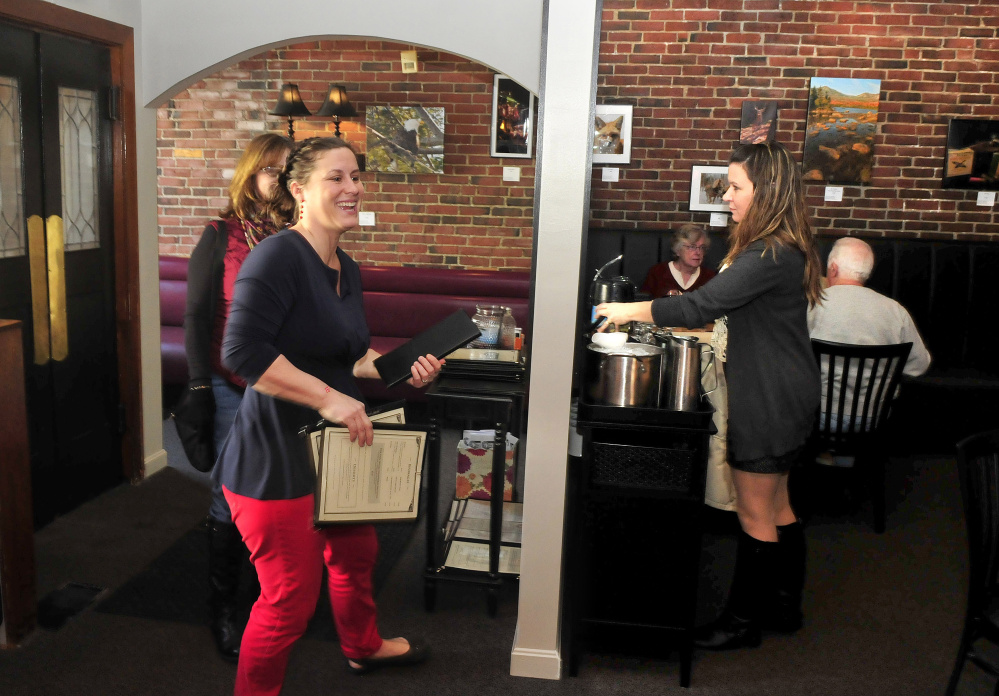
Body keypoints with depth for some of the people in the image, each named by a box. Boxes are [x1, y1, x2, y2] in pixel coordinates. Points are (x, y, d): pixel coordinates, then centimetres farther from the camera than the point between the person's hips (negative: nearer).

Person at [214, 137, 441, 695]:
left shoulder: (347, 269, 8)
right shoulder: (279, 255, -21)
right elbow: (242, 351, -30)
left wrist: (402, 369, 1)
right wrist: (329, 399, -29)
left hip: (333, 447, 9)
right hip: (276, 458, -9)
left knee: (356, 553, 27)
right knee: (292, 598, 3)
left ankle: (364, 647, 54)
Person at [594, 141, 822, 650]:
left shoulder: (772, 255, -23)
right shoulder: (781, 248, 10)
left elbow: (703, 304, -26)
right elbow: (727, 307, 17)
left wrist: (631, 311, -17)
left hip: (769, 402, -10)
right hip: (778, 396, 10)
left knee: (754, 513, 3)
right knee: (775, 505, 20)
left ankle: (743, 620, 18)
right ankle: (784, 606, 34)